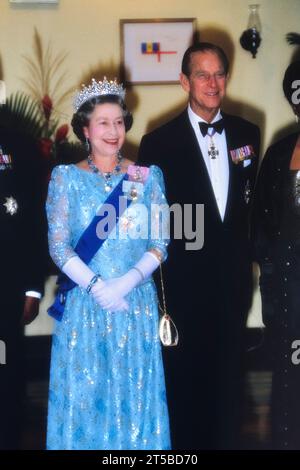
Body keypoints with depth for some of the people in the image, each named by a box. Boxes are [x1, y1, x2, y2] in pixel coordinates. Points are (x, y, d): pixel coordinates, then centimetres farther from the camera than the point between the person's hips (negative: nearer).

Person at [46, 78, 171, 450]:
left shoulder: (148, 177, 5)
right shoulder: (66, 177, 1)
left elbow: (160, 242, 1)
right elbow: (58, 245, -4)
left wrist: (127, 282, -14)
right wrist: (97, 287, -15)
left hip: (137, 302, 1)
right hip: (83, 304, -1)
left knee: (134, 394, 8)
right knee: (83, 394, 5)